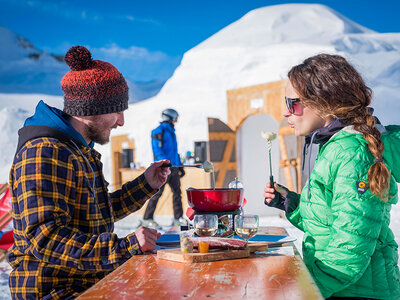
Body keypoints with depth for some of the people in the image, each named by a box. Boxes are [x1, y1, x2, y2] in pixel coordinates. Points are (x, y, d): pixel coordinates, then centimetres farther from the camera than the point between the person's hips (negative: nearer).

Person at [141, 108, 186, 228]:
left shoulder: (171, 131, 21)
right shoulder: (158, 131, -6)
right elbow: (157, 150, -16)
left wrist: (180, 165, 24)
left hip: (173, 168, 8)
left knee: (177, 191, 6)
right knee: (157, 193, -7)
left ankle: (178, 218, 12)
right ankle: (147, 219, 1)